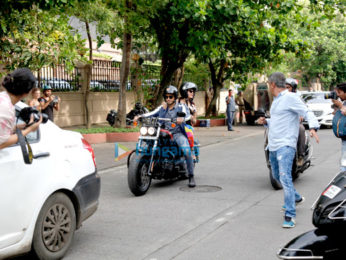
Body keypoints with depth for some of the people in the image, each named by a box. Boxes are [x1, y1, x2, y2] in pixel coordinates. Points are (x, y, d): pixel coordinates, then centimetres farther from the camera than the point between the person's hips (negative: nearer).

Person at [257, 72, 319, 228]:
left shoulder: (290, 98, -9)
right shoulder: (276, 100, 19)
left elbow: (307, 113, -17)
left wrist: (313, 127, -34)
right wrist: (265, 122, 10)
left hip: (285, 145, -10)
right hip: (273, 146, 10)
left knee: (285, 178, -21)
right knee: (277, 176, 22)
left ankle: (290, 215, -20)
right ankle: (296, 198, 44)